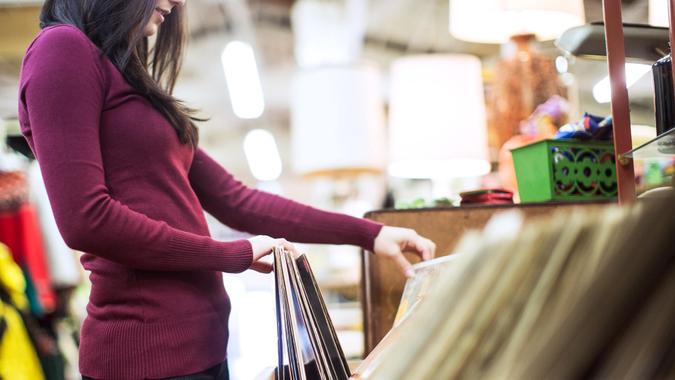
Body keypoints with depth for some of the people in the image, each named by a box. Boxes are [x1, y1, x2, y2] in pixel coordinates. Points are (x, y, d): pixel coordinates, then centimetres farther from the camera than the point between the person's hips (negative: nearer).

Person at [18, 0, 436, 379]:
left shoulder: (134, 87, 19)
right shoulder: (63, 49, -8)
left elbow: (236, 200, 16)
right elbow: (86, 219, -19)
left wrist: (367, 234, 12)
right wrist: (235, 255, -9)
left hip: (201, 340, 9)